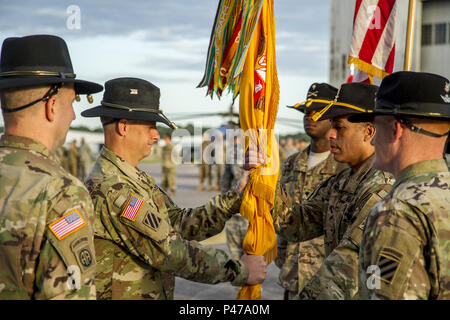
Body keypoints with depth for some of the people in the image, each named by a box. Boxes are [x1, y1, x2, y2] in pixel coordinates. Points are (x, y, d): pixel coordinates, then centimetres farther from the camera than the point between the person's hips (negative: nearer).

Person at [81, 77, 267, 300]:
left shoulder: (137, 180, 9)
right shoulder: (111, 189, -23)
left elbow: (181, 223, 6)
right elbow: (170, 252, -25)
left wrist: (235, 198, 0)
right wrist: (239, 269, -17)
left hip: (154, 294, 9)